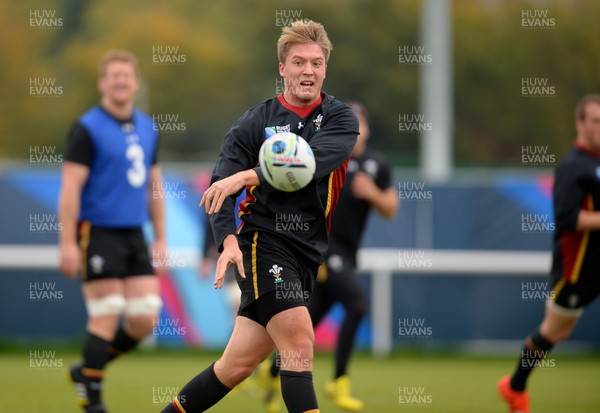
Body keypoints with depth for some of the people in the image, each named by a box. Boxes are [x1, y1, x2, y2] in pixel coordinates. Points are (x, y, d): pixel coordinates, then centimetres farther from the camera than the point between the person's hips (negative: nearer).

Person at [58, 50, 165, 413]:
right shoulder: (88, 128, -8)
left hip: (134, 235, 6)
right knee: (107, 317, -7)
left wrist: (161, 239, 15)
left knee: (144, 319, 0)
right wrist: (67, 243, -17)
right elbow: (70, 188, -11)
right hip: (98, 233, -6)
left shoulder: (147, 128, 12)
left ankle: (88, 370, 20)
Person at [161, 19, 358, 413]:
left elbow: (315, 160, -17)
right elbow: (220, 186, -4)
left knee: (238, 365, 5)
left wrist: (246, 177, -28)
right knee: (299, 343, -20)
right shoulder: (255, 122, 1)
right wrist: (228, 240, -22)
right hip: (263, 239, -3)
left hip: (308, 254, 3)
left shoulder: (341, 118, 3)